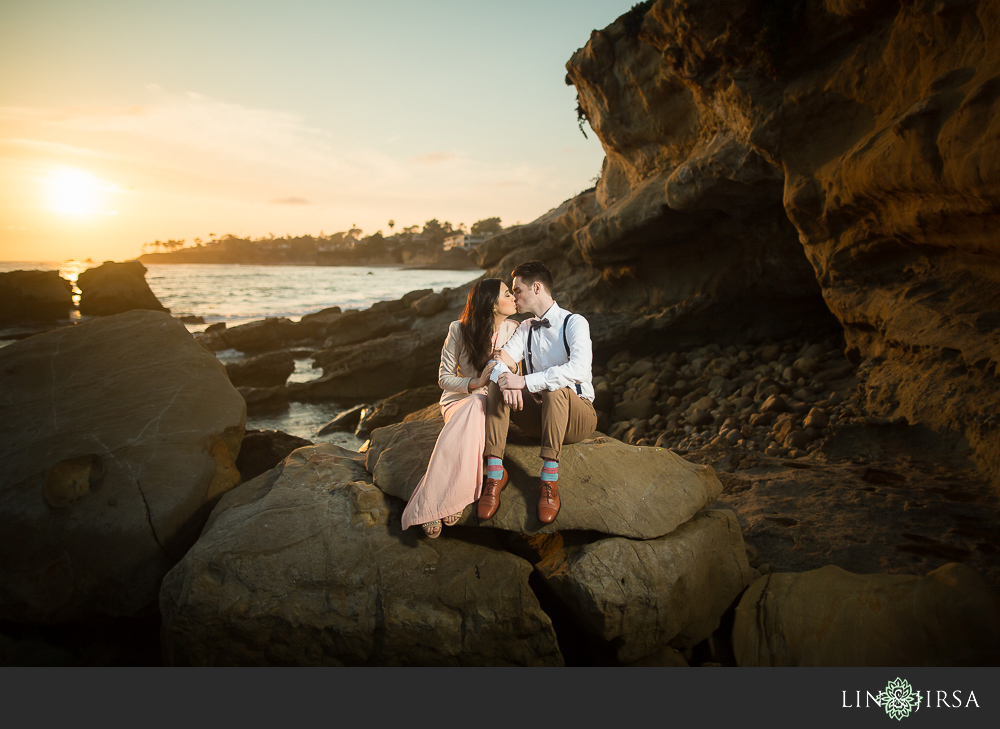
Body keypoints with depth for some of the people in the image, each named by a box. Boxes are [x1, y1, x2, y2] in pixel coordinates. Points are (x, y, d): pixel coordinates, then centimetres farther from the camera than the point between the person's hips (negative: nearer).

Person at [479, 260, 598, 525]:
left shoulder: (574, 323, -9)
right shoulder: (526, 328, 12)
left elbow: (580, 369, -29)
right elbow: (503, 359, -4)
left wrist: (525, 381, -32)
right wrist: (506, 378, -29)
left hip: (577, 416, -5)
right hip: (539, 415, 5)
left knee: (555, 388, -36)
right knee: (498, 384, -18)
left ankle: (549, 478, -36)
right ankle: (495, 471, -26)